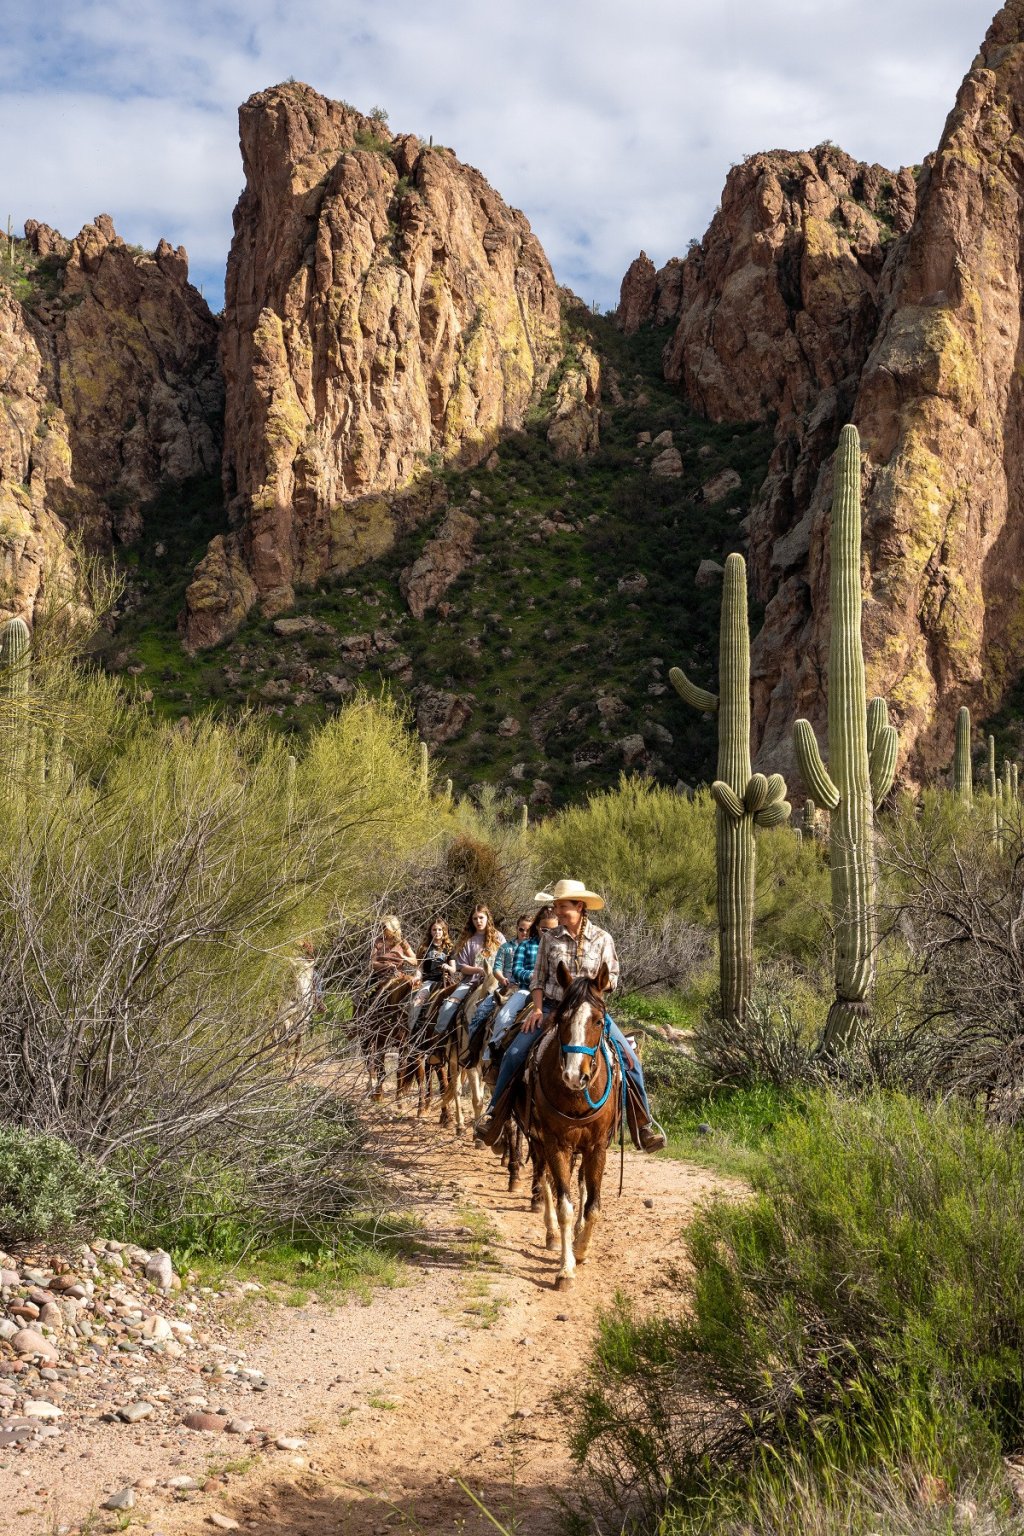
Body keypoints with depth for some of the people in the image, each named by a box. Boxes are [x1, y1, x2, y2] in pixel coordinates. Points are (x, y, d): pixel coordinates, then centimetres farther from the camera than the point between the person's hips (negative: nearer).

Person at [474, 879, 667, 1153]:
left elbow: (612, 977, 3)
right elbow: (538, 977, 7)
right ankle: (493, 1115, -2)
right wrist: (537, 1008, -7)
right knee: (515, 1054, -16)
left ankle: (644, 1123, -2)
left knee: (629, 1059, -15)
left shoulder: (602, 939, 0)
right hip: (552, 1007, 1)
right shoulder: (550, 938, 3)